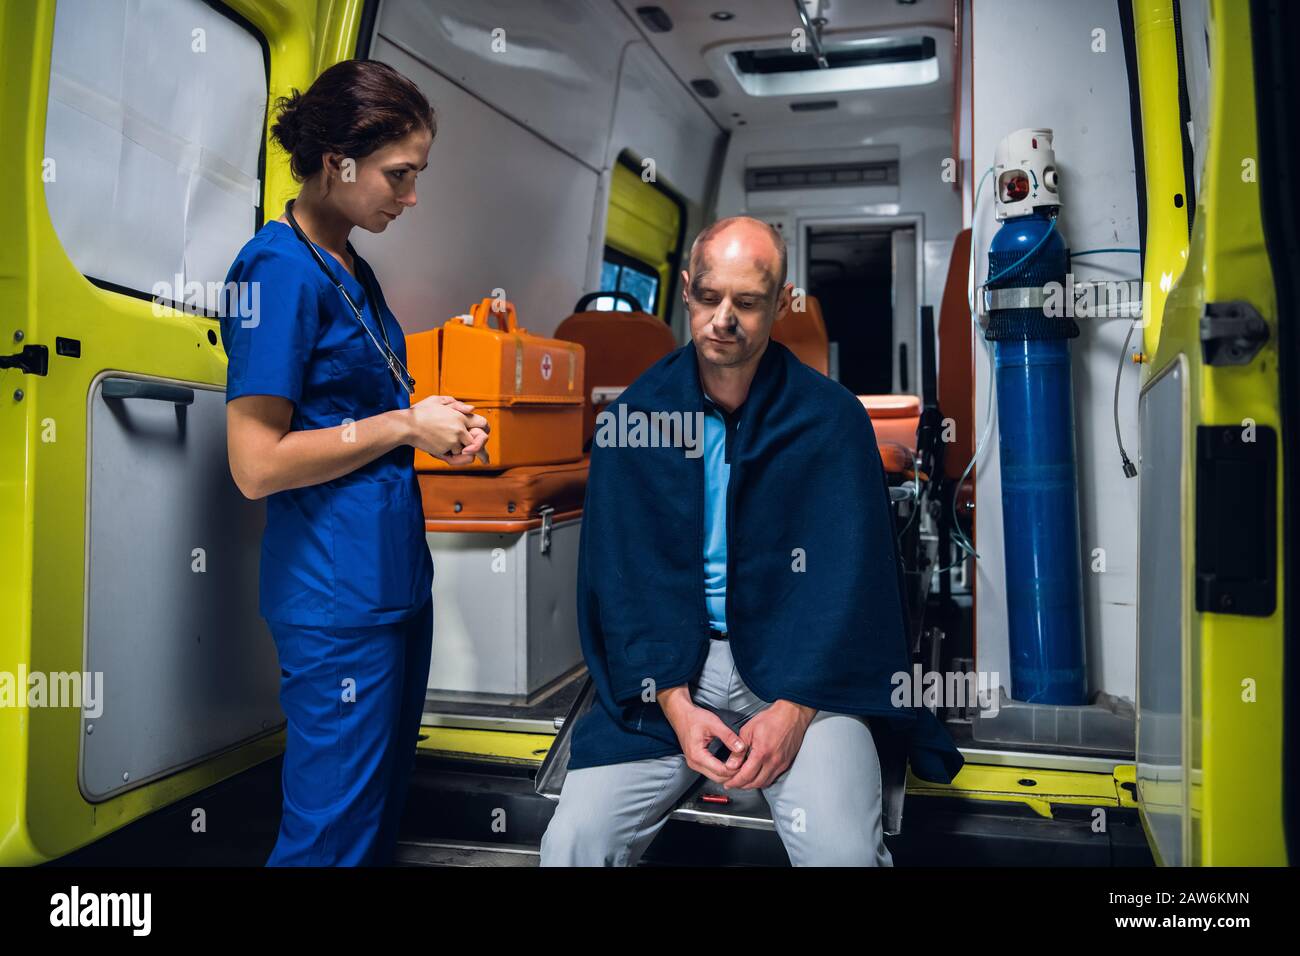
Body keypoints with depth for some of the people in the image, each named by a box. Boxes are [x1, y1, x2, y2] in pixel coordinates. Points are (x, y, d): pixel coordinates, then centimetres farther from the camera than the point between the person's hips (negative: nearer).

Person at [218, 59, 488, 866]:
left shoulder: (353, 269, 11)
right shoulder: (280, 269, -15)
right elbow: (257, 465, -20)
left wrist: (438, 430, 3)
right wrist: (403, 424, -13)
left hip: (396, 575, 9)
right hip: (336, 594, -9)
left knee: (387, 799, 20)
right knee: (335, 830, 5)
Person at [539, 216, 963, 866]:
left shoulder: (833, 418, -3)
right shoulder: (636, 414, 0)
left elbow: (850, 576, -5)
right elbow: (618, 572, -1)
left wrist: (795, 706, -15)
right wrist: (674, 701, -12)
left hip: (799, 665, -1)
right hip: (666, 668, 2)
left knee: (844, 849, -22)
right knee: (573, 843, -12)